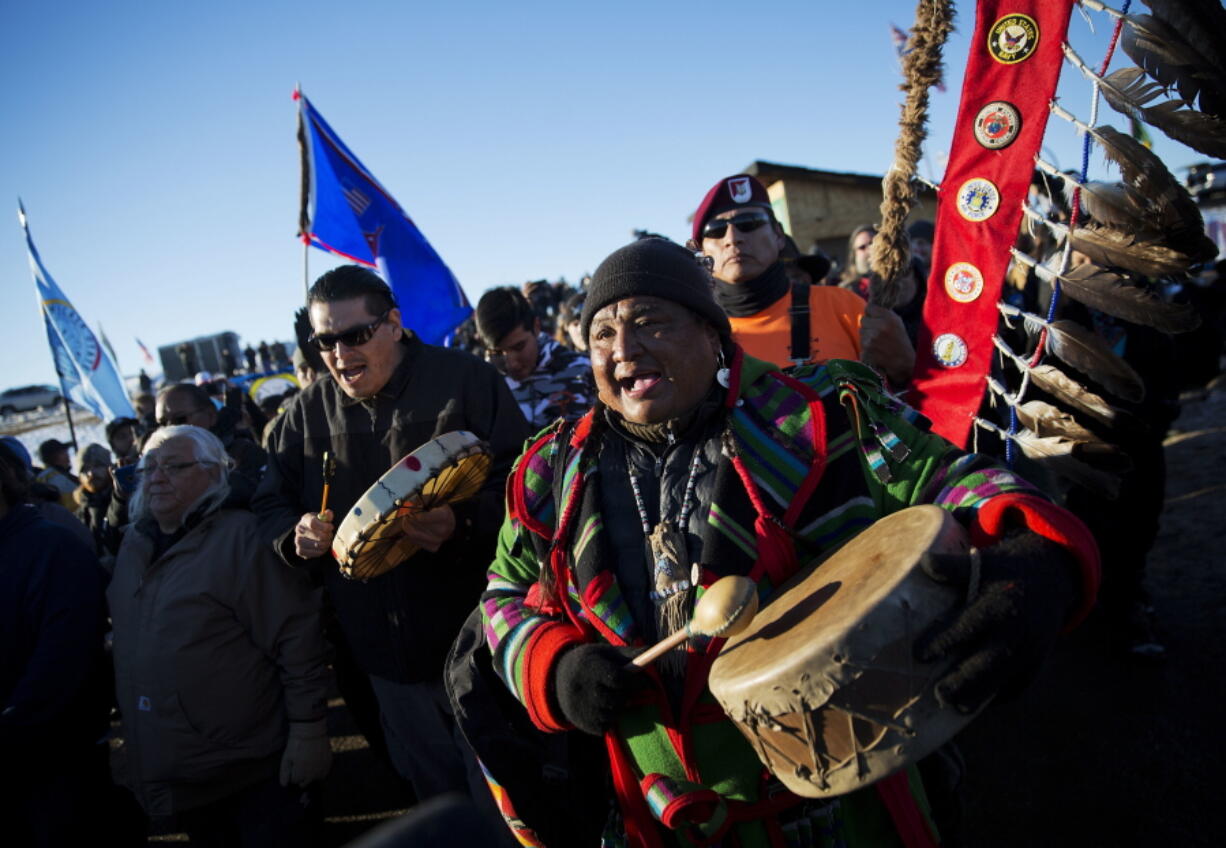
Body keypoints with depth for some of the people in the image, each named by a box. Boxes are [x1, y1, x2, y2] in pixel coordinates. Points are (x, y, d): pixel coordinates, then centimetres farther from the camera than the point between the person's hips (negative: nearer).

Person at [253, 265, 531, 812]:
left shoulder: (465, 380, -10)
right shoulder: (307, 412, 5)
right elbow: (271, 503, 13)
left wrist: (463, 526, -30)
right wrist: (295, 535, -8)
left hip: (474, 640, -4)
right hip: (384, 653, 5)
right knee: (436, 793, 23)